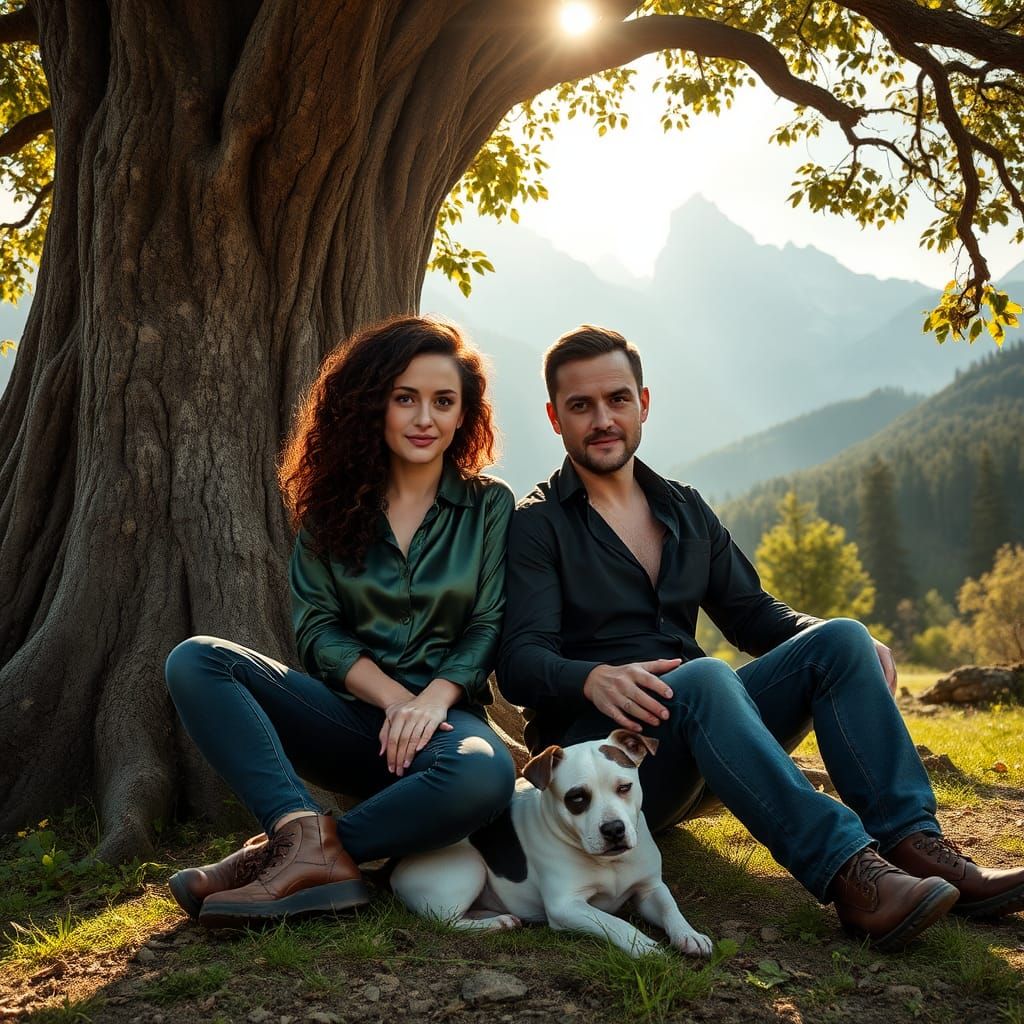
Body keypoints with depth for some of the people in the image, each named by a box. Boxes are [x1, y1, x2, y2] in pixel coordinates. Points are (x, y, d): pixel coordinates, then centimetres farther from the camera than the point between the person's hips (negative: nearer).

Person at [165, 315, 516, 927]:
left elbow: (488, 626, -1)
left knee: (484, 775, -38)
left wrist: (433, 699, -19)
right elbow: (317, 627, 0)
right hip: (345, 711, 2)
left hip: (444, 711, -2)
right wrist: (392, 697, -15)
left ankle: (288, 856, -26)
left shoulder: (488, 505, 5)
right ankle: (309, 840, -35)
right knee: (196, 660, -20)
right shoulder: (335, 502, 8)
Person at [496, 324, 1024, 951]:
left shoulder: (686, 511, 17)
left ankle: (915, 845, -25)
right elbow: (520, 663, -13)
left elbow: (754, 615, 16)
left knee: (840, 641, -12)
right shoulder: (535, 527, -2)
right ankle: (846, 871, -44)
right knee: (703, 677, -35)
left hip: (690, 746, 6)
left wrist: (843, 640, -4)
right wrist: (595, 678, -36)